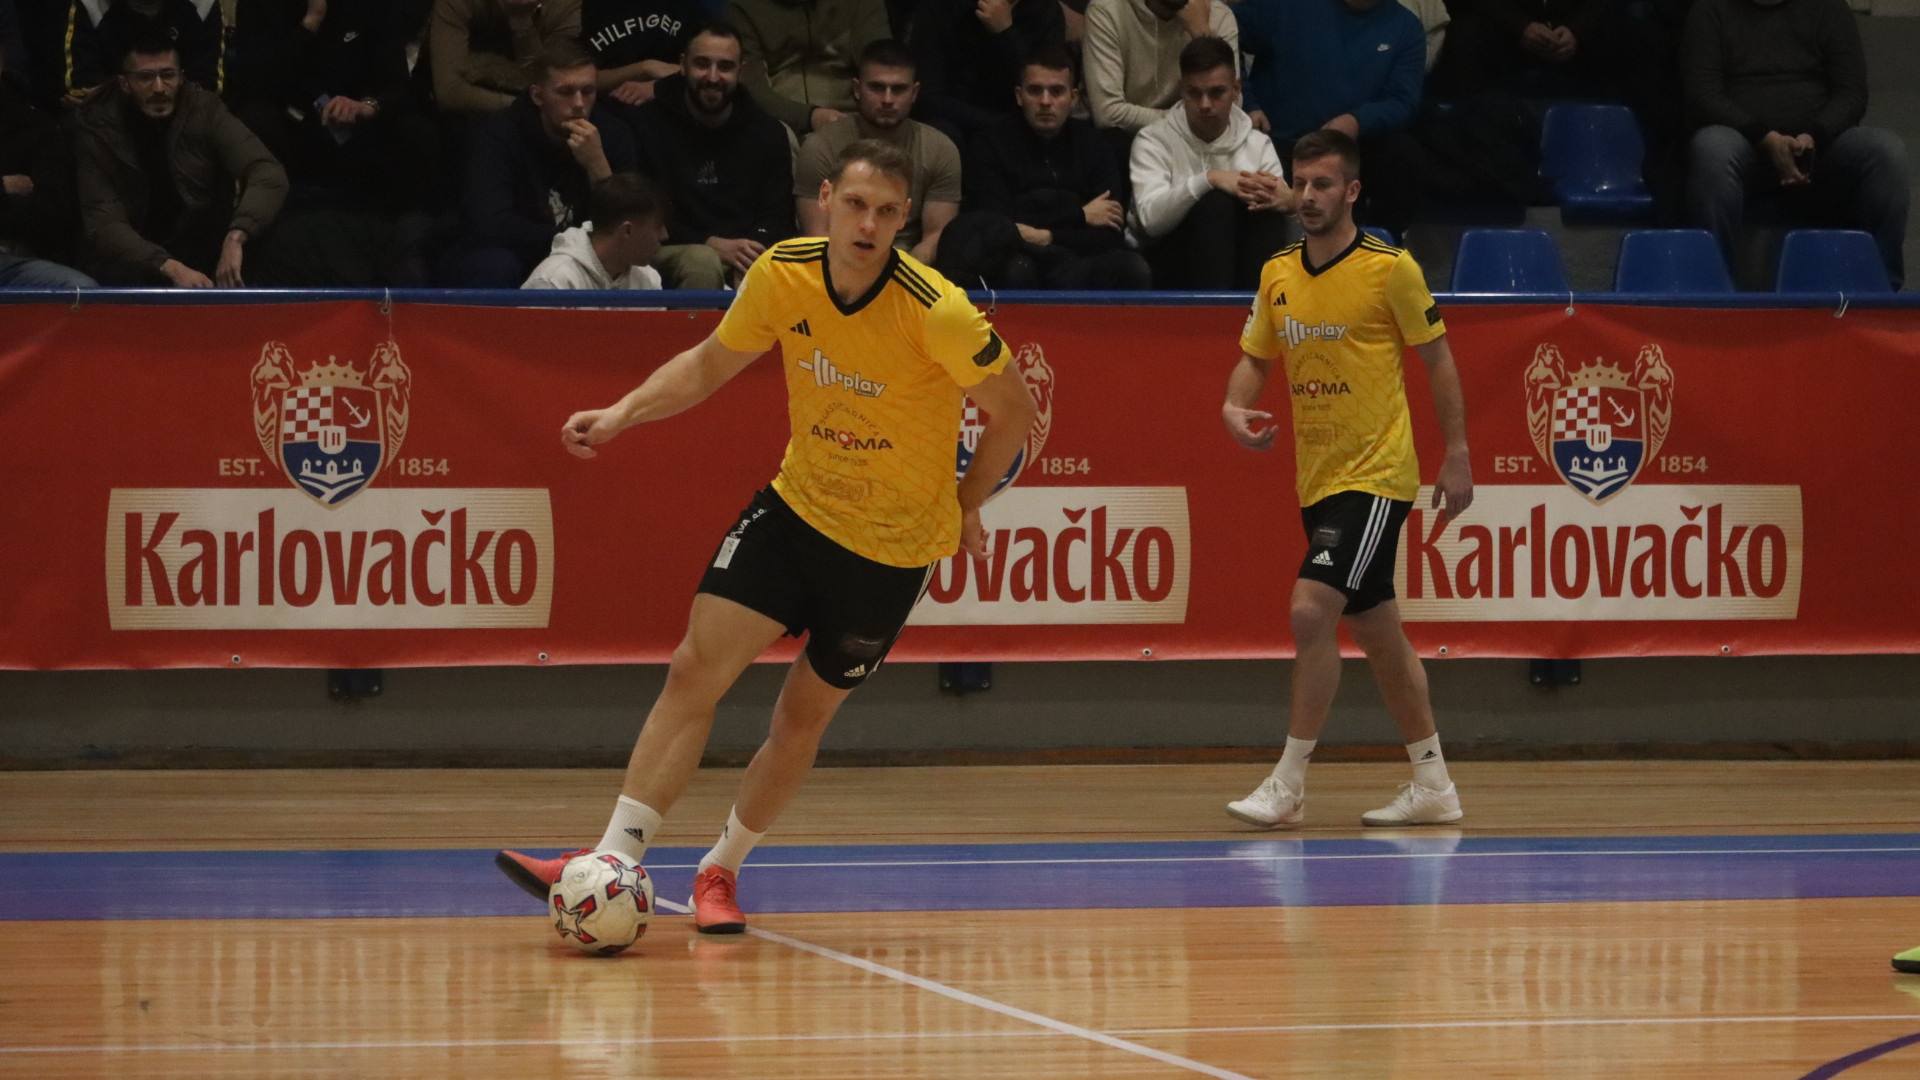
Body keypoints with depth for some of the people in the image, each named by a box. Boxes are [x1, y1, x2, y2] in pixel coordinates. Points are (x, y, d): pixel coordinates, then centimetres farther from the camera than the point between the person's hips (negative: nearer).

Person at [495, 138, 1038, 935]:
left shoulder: (938, 313, -24)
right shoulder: (781, 276, -12)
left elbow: (1014, 409, -10)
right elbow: (708, 364, 6)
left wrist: (964, 507, -1)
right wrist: (621, 414, -7)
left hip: (892, 546, -3)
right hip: (797, 506, 3)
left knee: (803, 715, 5)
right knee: (695, 668, -10)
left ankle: (721, 870, 26)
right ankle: (616, 862, -10)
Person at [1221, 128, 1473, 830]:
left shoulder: (1390, 268, -9)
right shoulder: (1277, 274, 7)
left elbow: (1436, 356, -3)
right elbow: (1255, 356, 17)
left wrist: (1457, 455, -6)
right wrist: (1236, 407, -5)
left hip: (1376, 475, -7)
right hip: (1317, 479, 7)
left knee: (1311, 612, -18)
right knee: (1376, 632, 12)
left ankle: (1289, 784, -12)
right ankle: (1433, 787, 21)